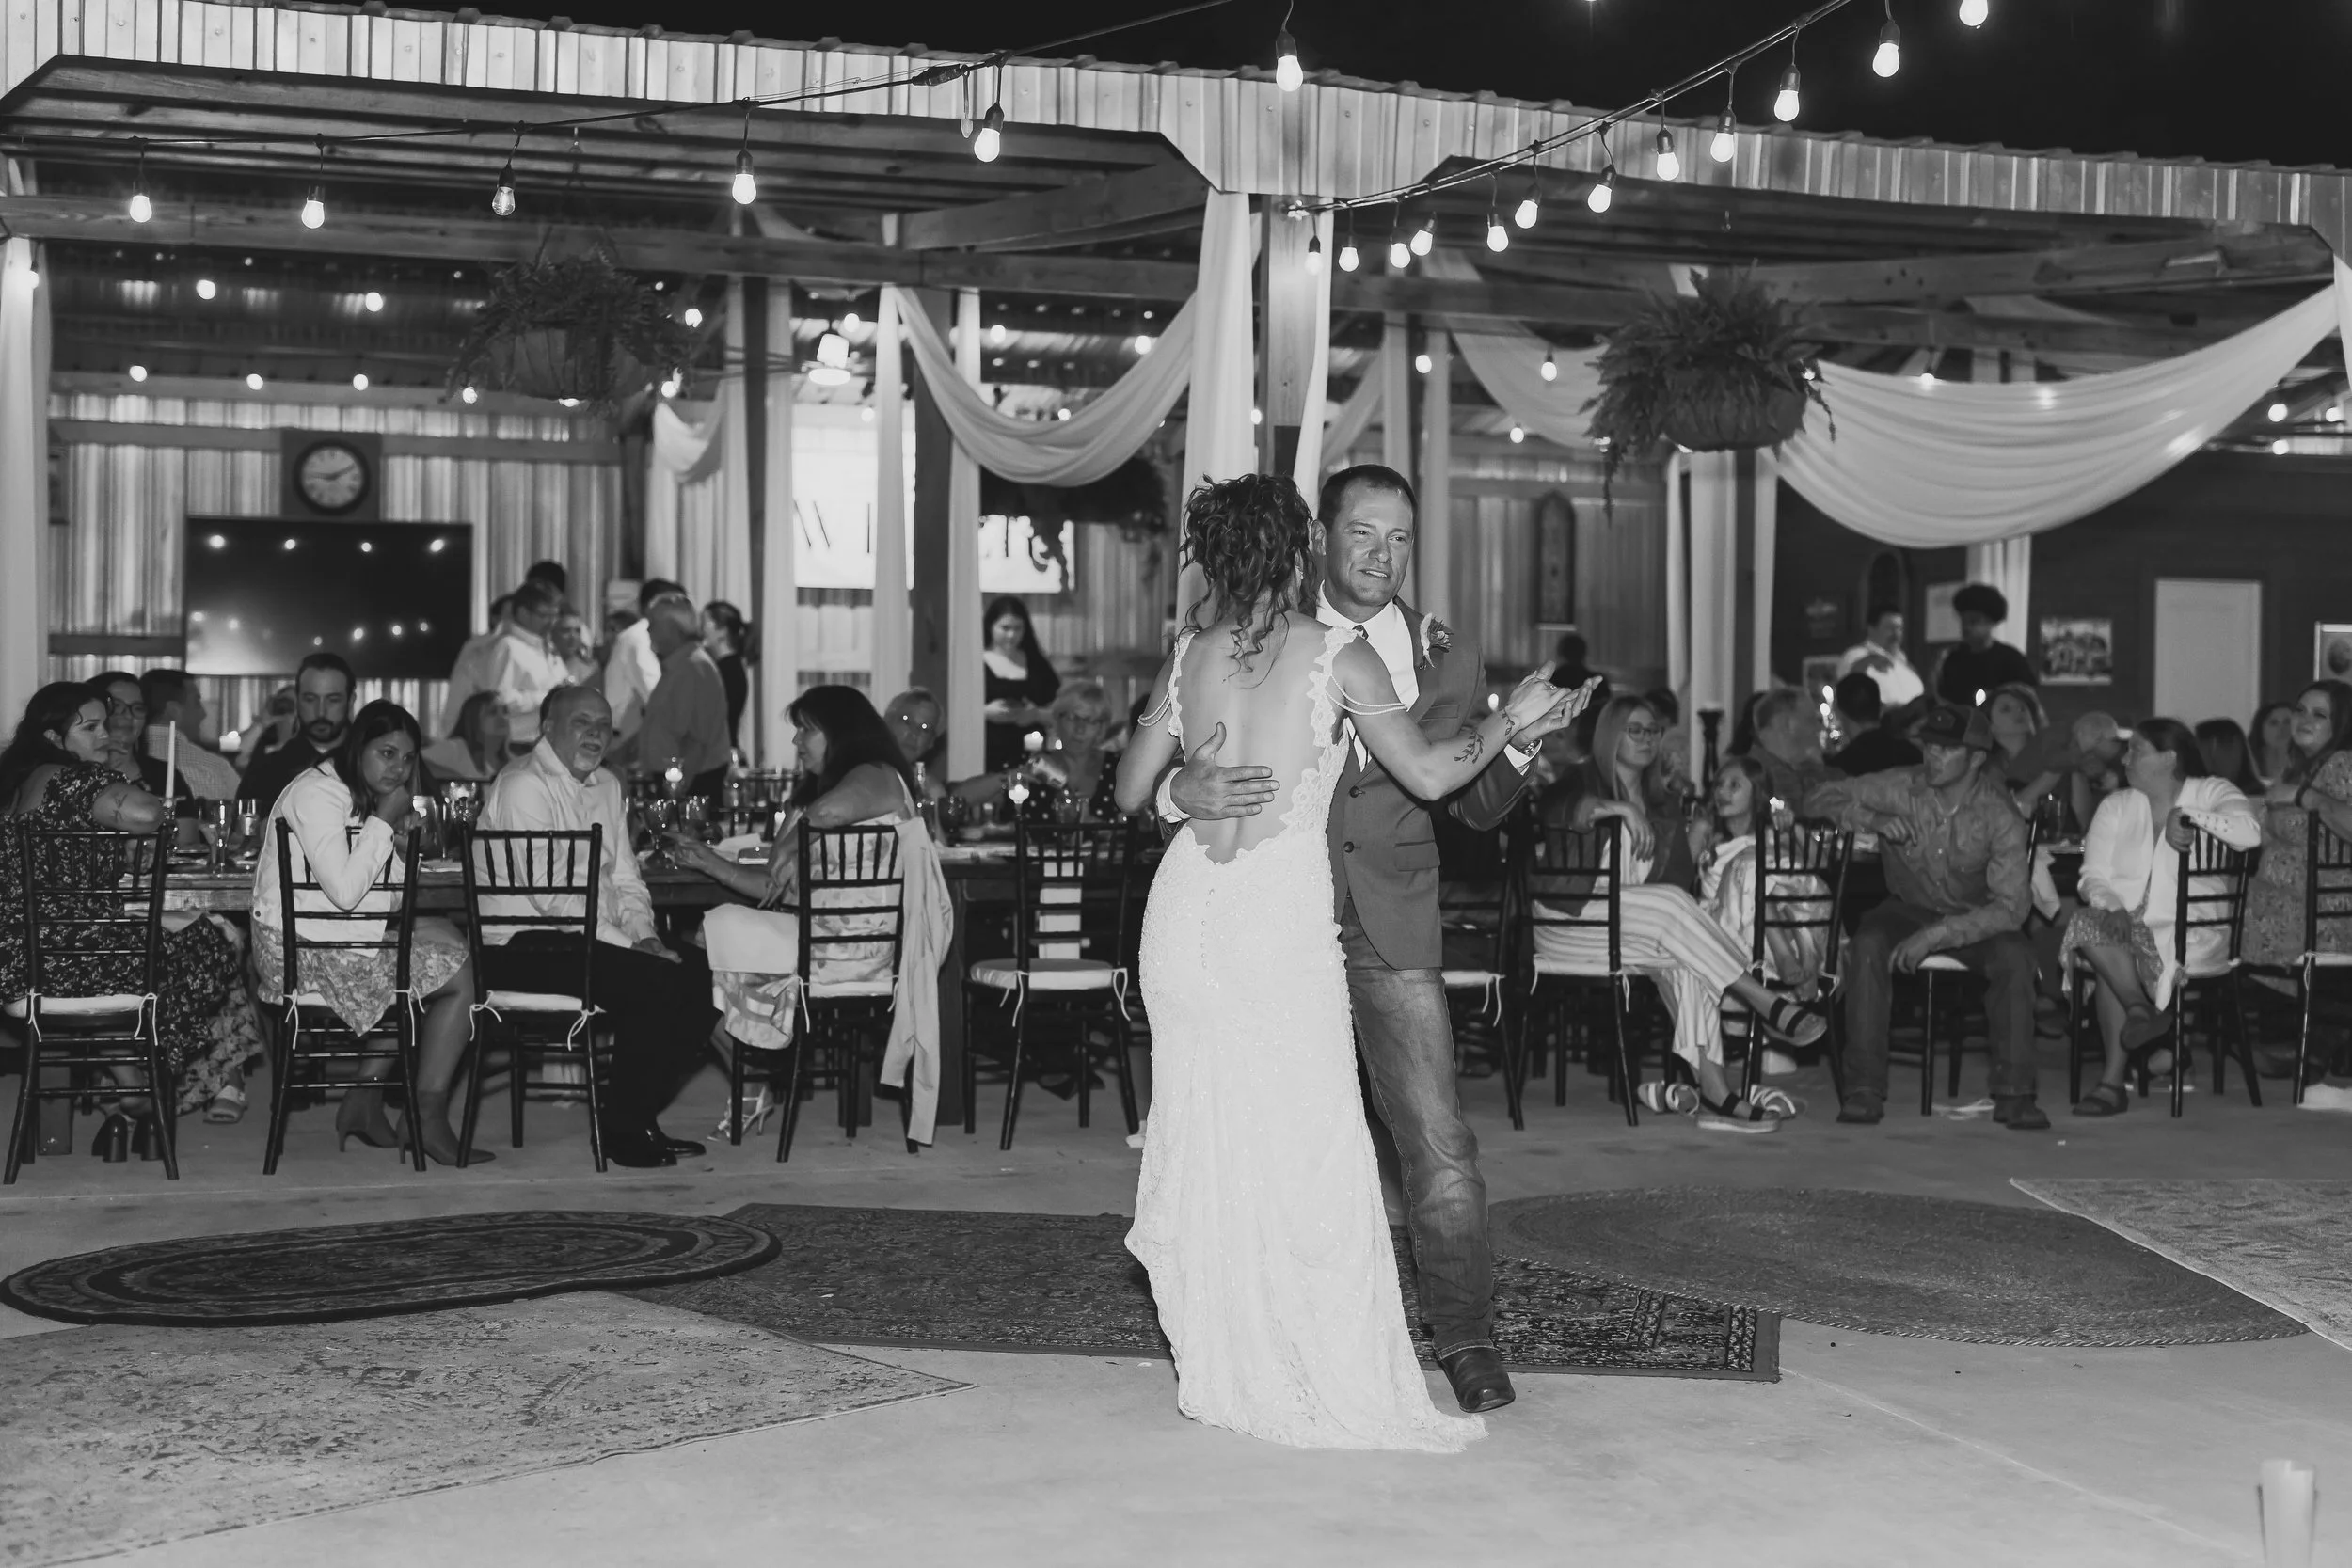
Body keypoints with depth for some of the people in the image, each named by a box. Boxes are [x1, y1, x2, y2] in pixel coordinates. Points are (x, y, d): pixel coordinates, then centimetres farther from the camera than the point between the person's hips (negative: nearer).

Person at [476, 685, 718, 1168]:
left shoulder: (607, 786, 16)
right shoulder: (523, 787, -13)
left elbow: (625, 877, 18)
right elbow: (549, 895, -21)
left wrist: (645, 935, -3)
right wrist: (628, 945, -20)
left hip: (593, 938, 9)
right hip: (522, 947, -9)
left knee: (698, 977, -5)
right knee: (653, 984, -25)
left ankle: (638, 1117, 4)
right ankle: (623, 1133, -11)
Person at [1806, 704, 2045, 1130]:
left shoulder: (2000, 815, -18)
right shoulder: (1900, 788, -14)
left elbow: (2011, 906, -23)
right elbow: (1820, 800, -9)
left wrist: (1939, 934, -34)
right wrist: (1874, 819, -28)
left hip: (1974, 917, -1)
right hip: (1908, 909, 1)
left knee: (2014, 956, -32)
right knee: (1867, 947, -31)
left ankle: (2013, 1092, -20)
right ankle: (1864, 1088, -26)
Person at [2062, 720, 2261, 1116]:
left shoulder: (2211, 793, 5)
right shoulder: (2116, 806, 16)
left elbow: (2250, 832, -18)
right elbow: (2093, 875, 6)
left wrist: (2188, 814, -17)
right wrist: (2113, 907, -15)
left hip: (2191, 932, -4)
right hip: (2126, 921, 4)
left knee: (2110, 968, -32)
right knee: (2088, 924, -32)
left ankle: (2113, 1080, -24)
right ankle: (2141, 1010, -24)